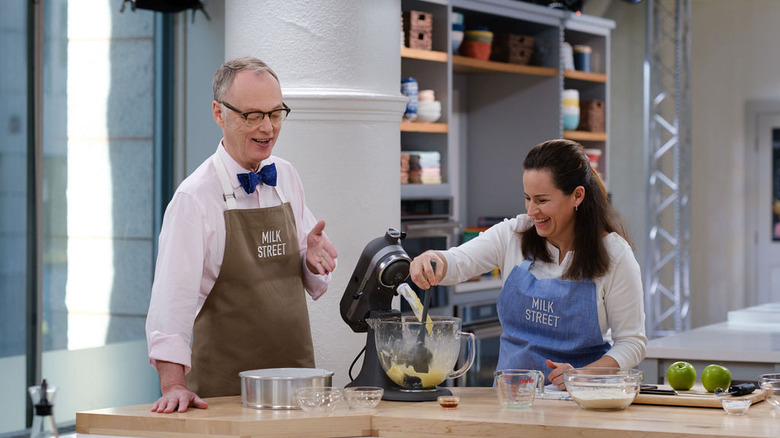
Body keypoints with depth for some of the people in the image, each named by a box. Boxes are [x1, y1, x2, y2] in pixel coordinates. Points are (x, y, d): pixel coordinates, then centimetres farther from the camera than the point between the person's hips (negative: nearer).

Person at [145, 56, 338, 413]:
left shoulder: (287, 177, 9)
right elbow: (173, 293, -20)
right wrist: (173, 384, -30)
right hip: (225, 387, -5)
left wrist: (313, 260, -6)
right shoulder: (195, 196, -10)